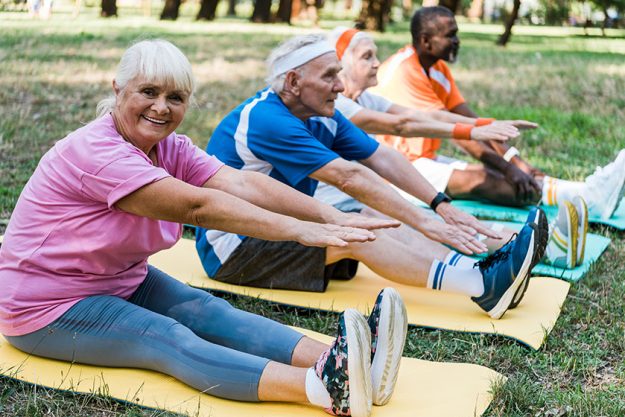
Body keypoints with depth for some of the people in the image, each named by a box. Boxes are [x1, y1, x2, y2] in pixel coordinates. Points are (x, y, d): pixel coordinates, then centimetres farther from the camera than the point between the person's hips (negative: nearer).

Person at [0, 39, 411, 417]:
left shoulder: (173, 149, -1)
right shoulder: (95, 151, -26)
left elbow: (243, 184, -17)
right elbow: (197, 206, -34)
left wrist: (332, 216, -30)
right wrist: (299, 229, -40)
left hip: (123, 282, 7)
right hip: (49, 306, -7)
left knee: (209, 311, -17)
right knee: (170, 339, -28)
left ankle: (344, 366, -36)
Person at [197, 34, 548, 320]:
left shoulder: (322, 117, 4)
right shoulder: (266, 120, -25)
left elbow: (383, 158, -1)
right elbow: (349, 177, -30)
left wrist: (442, 205, -12)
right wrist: (424, 223, -30)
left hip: (280, 229, 9)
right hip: (231, 247, -8)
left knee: (375, 218, -12)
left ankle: (478, 270, -27)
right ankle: (482, 287, -35)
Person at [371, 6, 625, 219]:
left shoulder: (438, 69, 9)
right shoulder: (402, 71, -20)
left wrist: (518, 163, -5)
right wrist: (506, 167, -21)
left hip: (424, 160, 8)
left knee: (491, 173, -15)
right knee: (479, 180, -28)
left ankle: (588, 191, -29)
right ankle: (586, 196, -39)